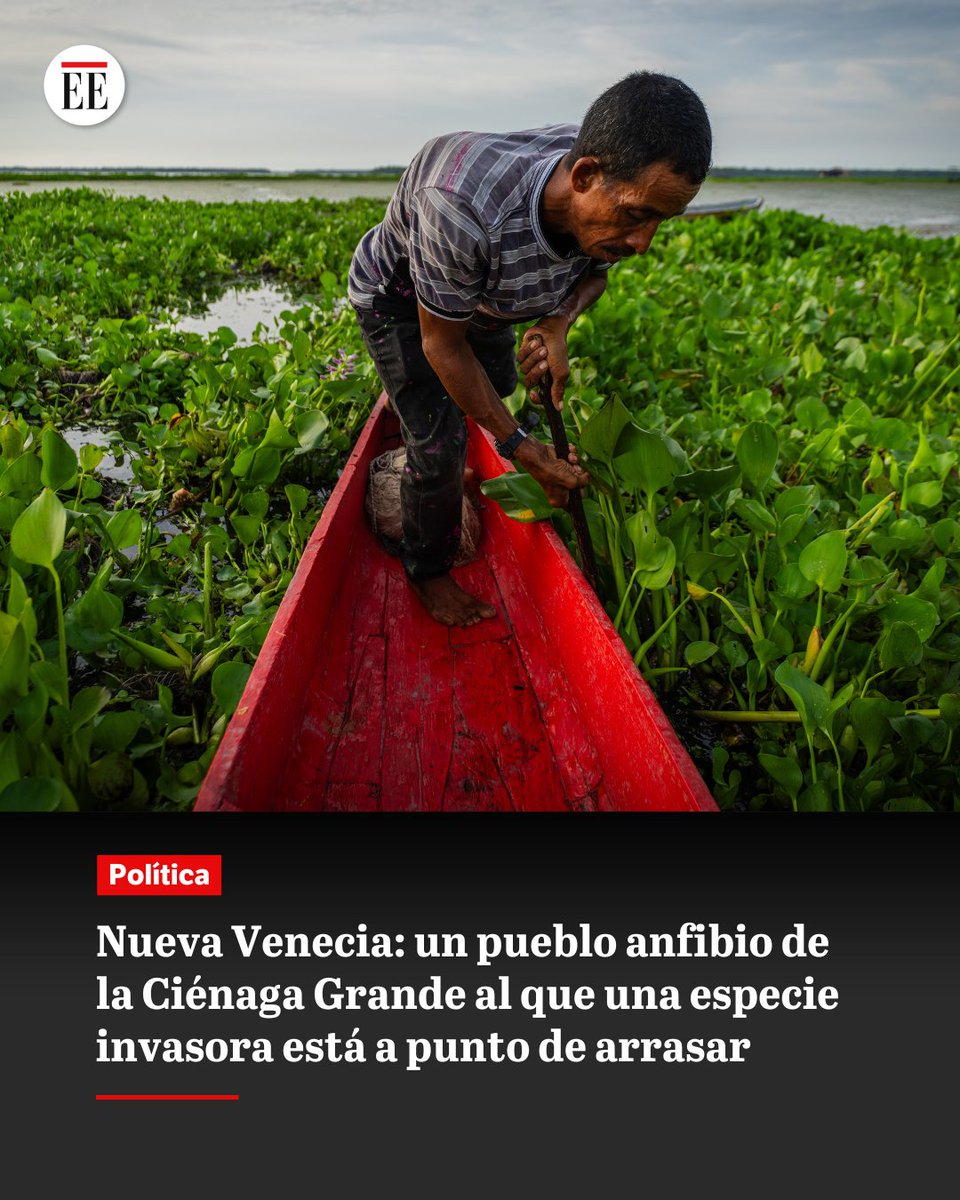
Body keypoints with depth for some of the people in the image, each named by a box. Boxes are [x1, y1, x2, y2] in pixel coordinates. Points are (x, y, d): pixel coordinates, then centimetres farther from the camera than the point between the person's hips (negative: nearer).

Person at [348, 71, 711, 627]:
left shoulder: (616, 197, -28)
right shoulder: (463, 210, -48)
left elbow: (594, 273, -4)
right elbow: (444, 344, -32)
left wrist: (558, 324, -29)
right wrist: (520, 447, -27)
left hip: (482, 292, 6)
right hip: (397, 294, -6)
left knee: (498, 386, 25)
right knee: (440, 439, -9)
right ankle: (429, 569, 18)